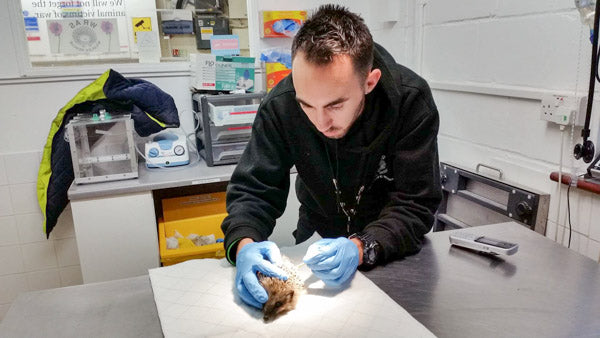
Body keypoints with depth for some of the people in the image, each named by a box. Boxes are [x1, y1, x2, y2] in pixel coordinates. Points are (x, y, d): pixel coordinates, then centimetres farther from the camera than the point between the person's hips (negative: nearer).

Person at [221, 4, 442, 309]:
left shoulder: (410, 101, -26)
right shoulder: (281, 105, -22)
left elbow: (415, 205, -24)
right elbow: (252, 189, -18)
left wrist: (361, 248, -43)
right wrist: (244, 244, -39)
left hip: (392, 241, -1)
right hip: (317, 233, 2)